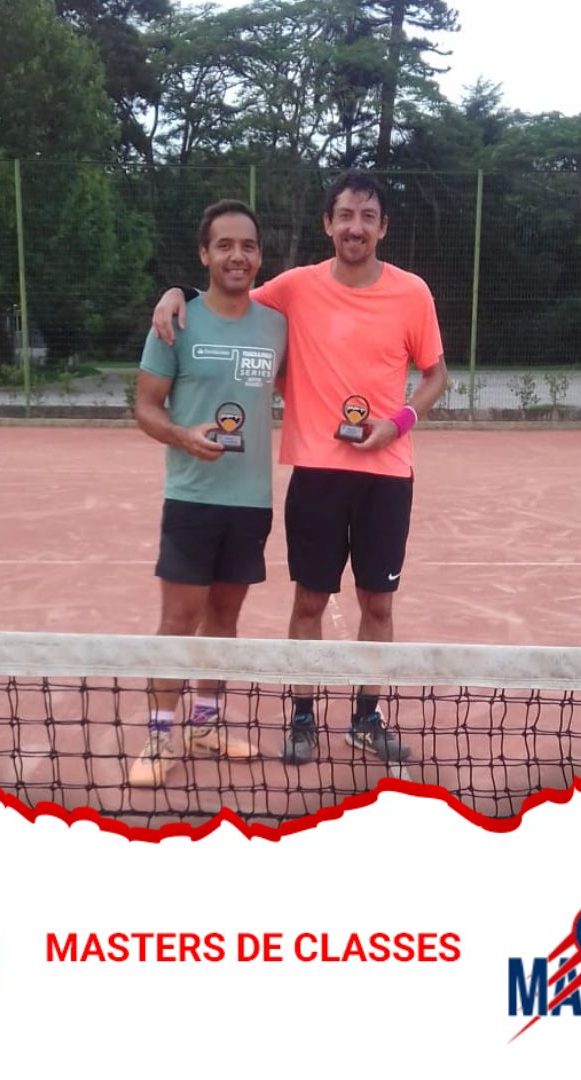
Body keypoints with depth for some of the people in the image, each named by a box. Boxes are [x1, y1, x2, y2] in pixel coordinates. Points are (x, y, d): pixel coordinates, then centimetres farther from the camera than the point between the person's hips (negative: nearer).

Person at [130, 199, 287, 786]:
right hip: (192, 496, -4)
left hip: (253, 498, 4)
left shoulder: (276, 324, 5)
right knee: (179, 619, 0)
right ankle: (160, 736, 11)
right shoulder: (178, 322, -6)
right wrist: (184, 436, -23)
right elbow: (146, 406, -4)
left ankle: (206, 722, 27)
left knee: (224, 614, 13)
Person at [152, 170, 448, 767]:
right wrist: (178, 293, -6)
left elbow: (435, 373, 9)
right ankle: (302, 717, 22)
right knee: (310, 600, 7)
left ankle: (367, 717, 26)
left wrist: (401, 420, -8)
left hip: (386, 472, 1)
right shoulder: (297, 286, -1)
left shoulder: (412, 292, -2)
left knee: (377, 601, 10)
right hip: (316, 469, 0)